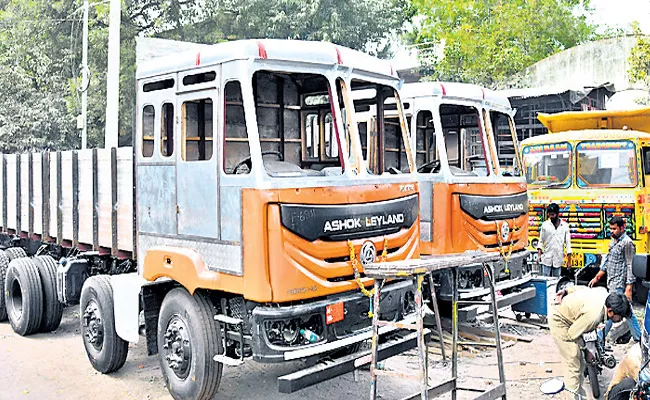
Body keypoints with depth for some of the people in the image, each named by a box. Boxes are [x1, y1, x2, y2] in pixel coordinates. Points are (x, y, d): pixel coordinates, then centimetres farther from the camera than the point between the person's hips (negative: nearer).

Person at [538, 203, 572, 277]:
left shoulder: (565, 225, 2)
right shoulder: (545, 225, 1)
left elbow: (568, 242, 3)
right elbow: (541, 241, 5)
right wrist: (539, 254, -7)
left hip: (558, 259, 1)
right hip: (546, 258, -1)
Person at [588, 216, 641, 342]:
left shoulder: (627, 243, -14)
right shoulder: (613, 242, 13)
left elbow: (630, 267, -17)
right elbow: (607, 262, 20)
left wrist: (629, 288, -20)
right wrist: (597, 278, 19)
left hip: (619, 285, -9)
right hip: (612, 284, 9)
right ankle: (639, 339, 20)